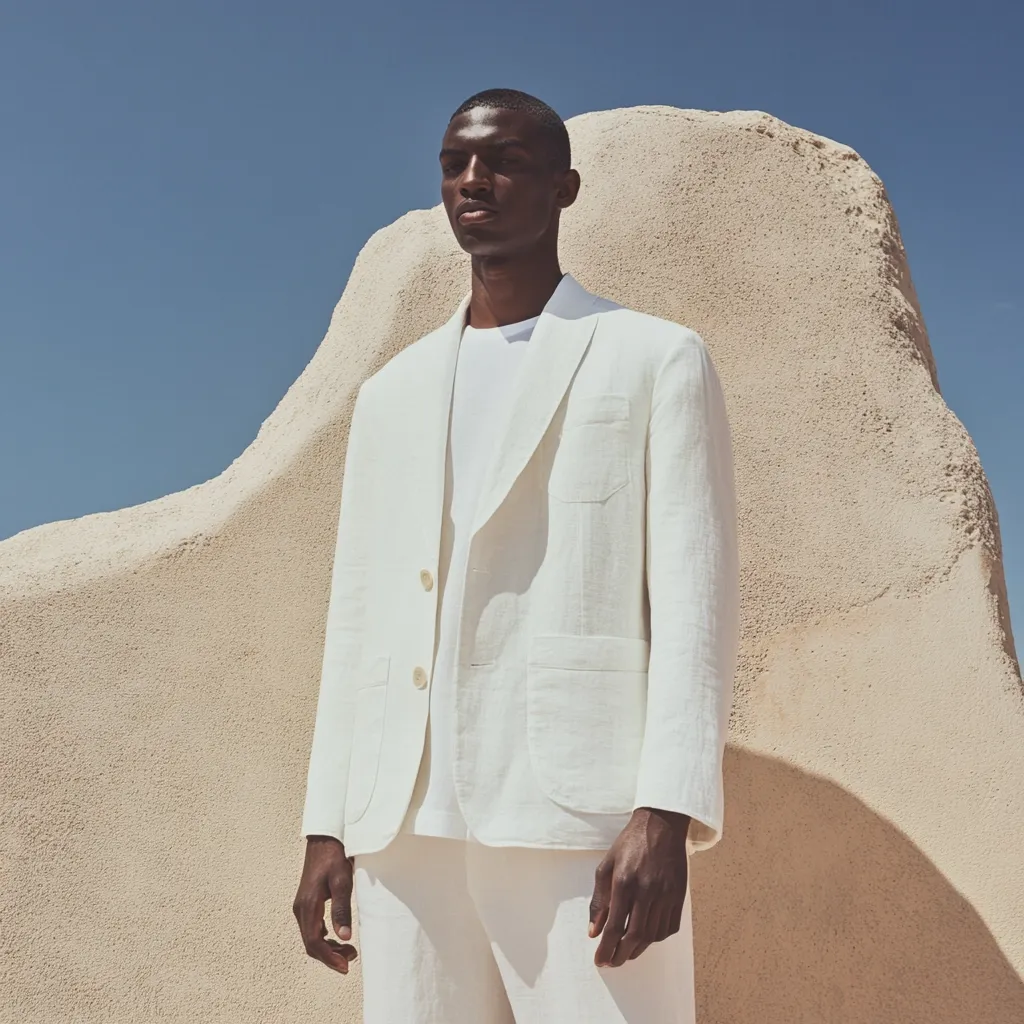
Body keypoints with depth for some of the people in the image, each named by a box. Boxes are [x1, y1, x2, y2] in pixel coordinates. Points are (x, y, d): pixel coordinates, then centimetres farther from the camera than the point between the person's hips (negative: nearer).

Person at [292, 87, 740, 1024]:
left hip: (582, 812, -4)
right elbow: (357, 617, 17)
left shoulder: (658, 360, 8)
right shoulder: (393, 394, 21)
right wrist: (328, 825, 10)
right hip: (407, 824, 4)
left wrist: (665, 812, -14)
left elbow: (694, 595, -3)